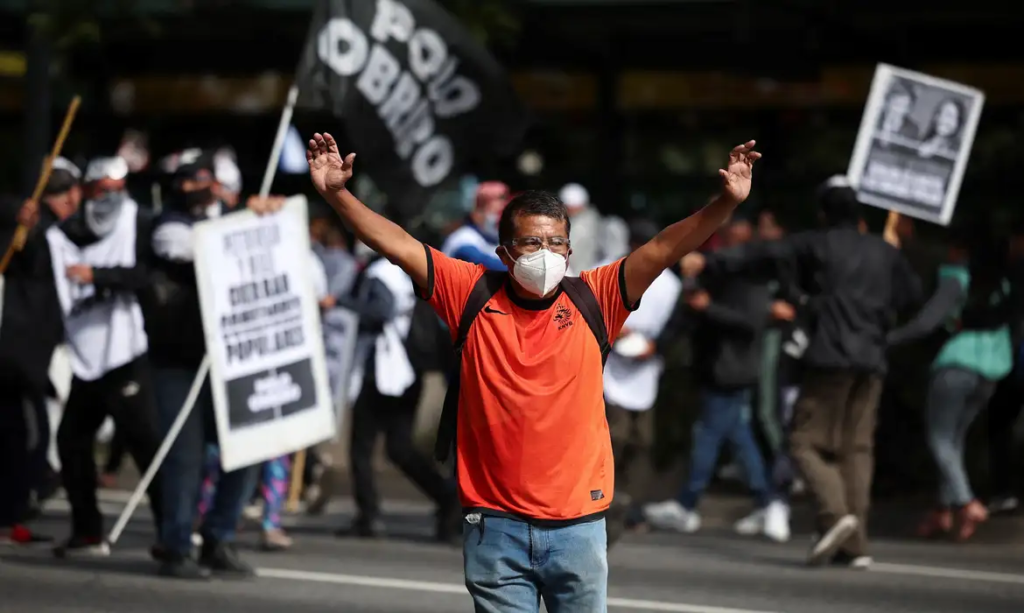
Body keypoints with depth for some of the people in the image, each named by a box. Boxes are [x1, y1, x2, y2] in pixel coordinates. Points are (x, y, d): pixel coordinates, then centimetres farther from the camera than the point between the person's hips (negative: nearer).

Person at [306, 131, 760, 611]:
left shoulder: (593, 301, -1)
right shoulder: (473, 295, 0)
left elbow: (665, 248, -8)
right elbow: (397, 245, -2)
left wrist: (725, 205, -21)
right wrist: (336, 194, -11)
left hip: (579, 524, 0)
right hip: (495, 528, 0)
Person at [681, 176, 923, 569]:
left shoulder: (817, 245, 0)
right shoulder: (884, 252, 14)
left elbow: (760, 256, -3)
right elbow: (912, 294, 25)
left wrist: (709, 263, 0)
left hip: (830, 359, -5)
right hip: (872, 363, 5)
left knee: (807, 442, 0)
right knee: (857, 448, 7)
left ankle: (835, 512, -24)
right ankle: (855, 544, 1)